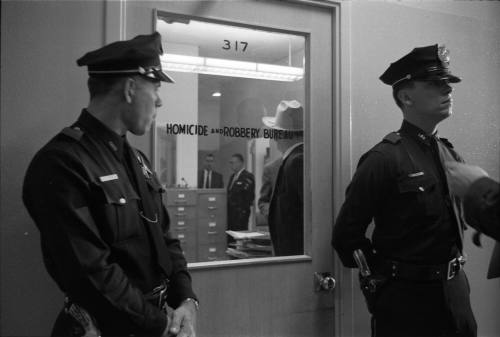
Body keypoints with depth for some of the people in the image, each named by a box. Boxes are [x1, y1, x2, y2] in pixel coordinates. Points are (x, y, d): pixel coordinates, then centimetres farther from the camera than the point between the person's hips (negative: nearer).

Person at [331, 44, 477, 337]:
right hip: (406, 299, -6)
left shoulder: (452, 155, 5)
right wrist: (384, 277, -7)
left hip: (456, 291, 7)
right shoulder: (384, 159, -17)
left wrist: (453, 267, 11)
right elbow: (346, 236, -16)